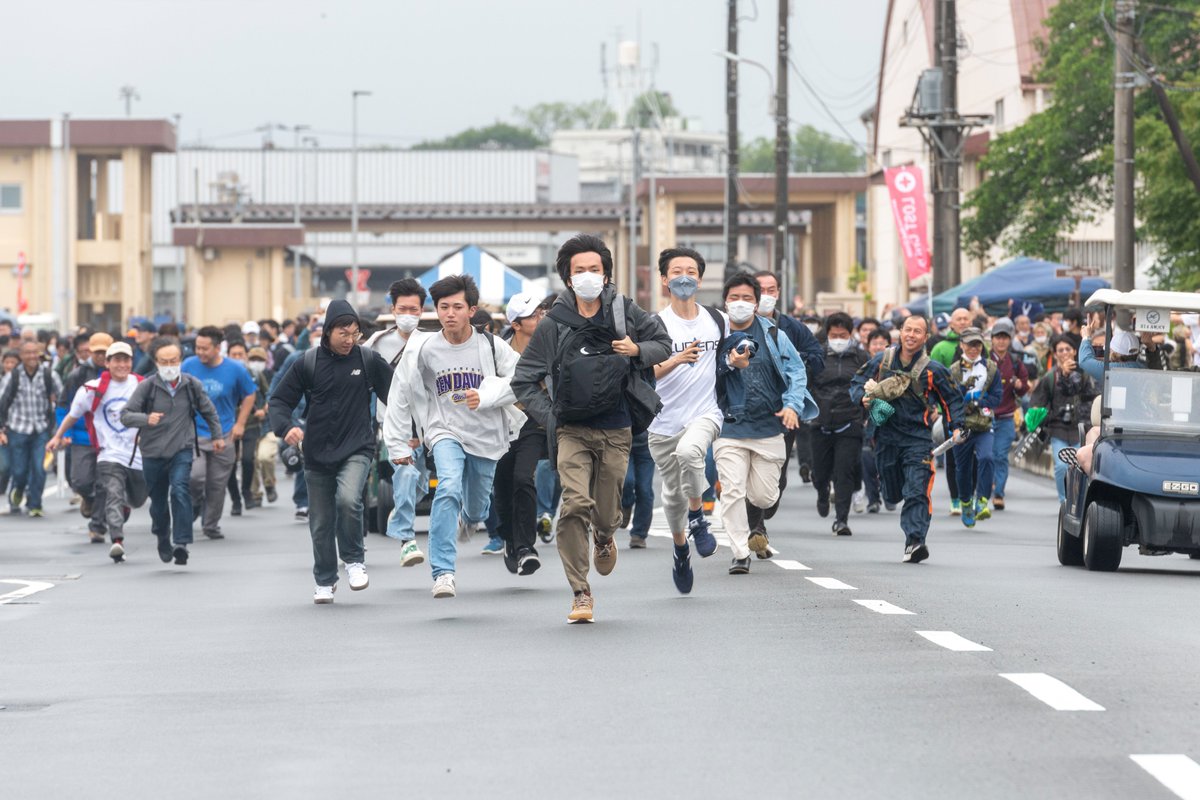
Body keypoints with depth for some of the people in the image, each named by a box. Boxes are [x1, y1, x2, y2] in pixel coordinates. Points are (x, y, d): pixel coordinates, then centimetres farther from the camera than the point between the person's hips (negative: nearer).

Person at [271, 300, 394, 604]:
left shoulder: (368, 360, 0)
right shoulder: (308, 363, 0)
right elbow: (279, 400, 4)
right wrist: (286, 427, -15)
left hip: (357, 449, -2)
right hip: (318, 453, 2)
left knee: (348, 499, -27)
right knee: (321, 523, 8)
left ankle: (354, 561, -4)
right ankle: (325, 581, 28)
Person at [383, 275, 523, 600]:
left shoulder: (491, 346, -9)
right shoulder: (423, 348, -7)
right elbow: (400, 396, 1)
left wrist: (485, 396, -25)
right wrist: (398, 444, 3)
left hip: (486, 436, 1)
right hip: (445, 430, -1)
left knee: (477, 508, 16)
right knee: (449, 488, -28)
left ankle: (468, 518, 59)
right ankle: (443, 573, -28)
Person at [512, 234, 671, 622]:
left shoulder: (625, 312, 1)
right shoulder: (554, 326, -3)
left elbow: (663, 343, 15)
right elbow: (523, 380, 4)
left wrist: (638, 351, -6)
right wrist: (549, 416, -6)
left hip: (616, 431, 1)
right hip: (572, 430, -1)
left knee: (606, 514, 7)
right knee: (575, 504, -19)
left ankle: (603, 538, 48)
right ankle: (580, 592, -11)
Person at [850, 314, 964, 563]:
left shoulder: (933, 370, -2)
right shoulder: (881, 361, 3)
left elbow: (953, 398, 10)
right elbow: (857, 383, 13)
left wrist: (955, 426, -1)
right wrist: (863, 398, -8)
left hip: (918, 438, -3)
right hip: (886, 437, 3)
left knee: (917, 493, -16)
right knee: (892, 494, 12)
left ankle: (915, 540, -21)